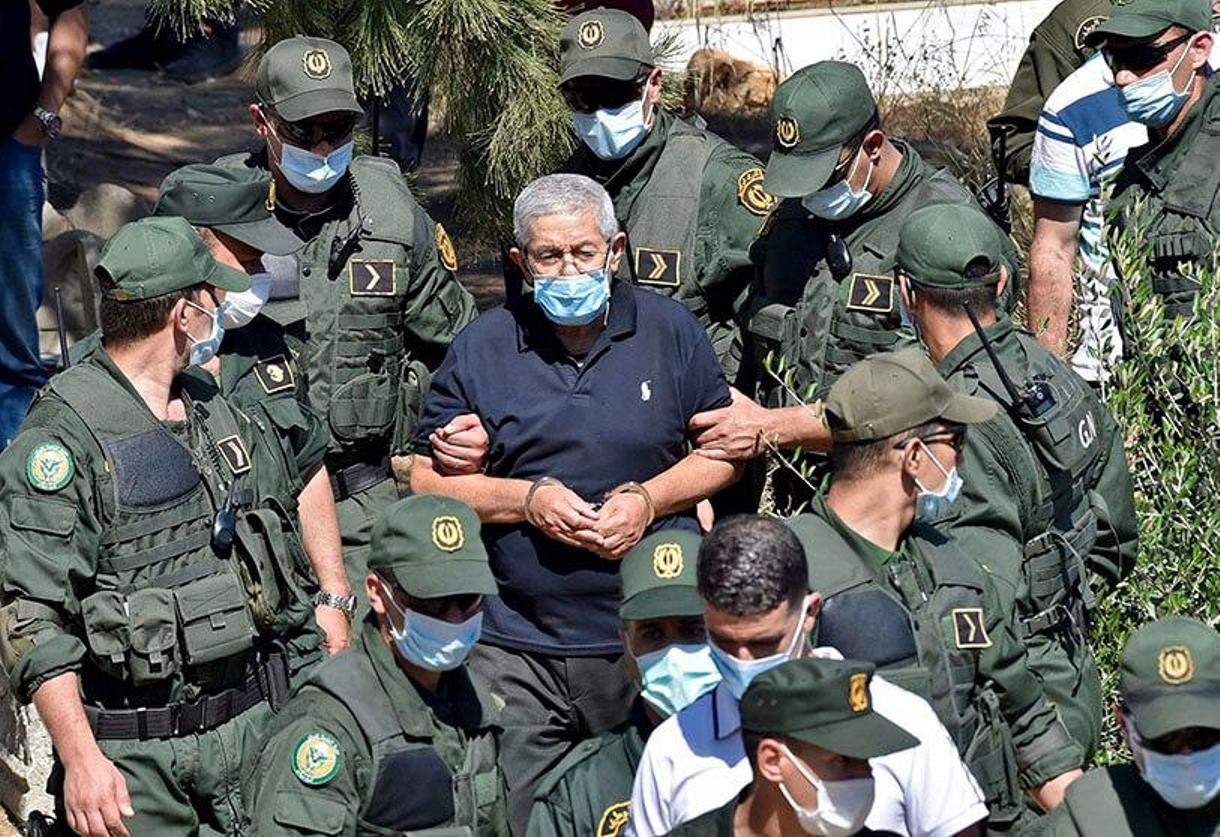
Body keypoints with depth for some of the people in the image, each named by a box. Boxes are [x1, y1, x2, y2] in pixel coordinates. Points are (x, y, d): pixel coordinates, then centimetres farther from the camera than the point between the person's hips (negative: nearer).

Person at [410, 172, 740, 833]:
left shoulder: (671, 331, 5)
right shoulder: (481, 348, 3)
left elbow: (723, 449, 9)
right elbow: (426, 479, 4)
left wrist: (649, 498, -8)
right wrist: (525, 499, -10)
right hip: (516, 649, 0)